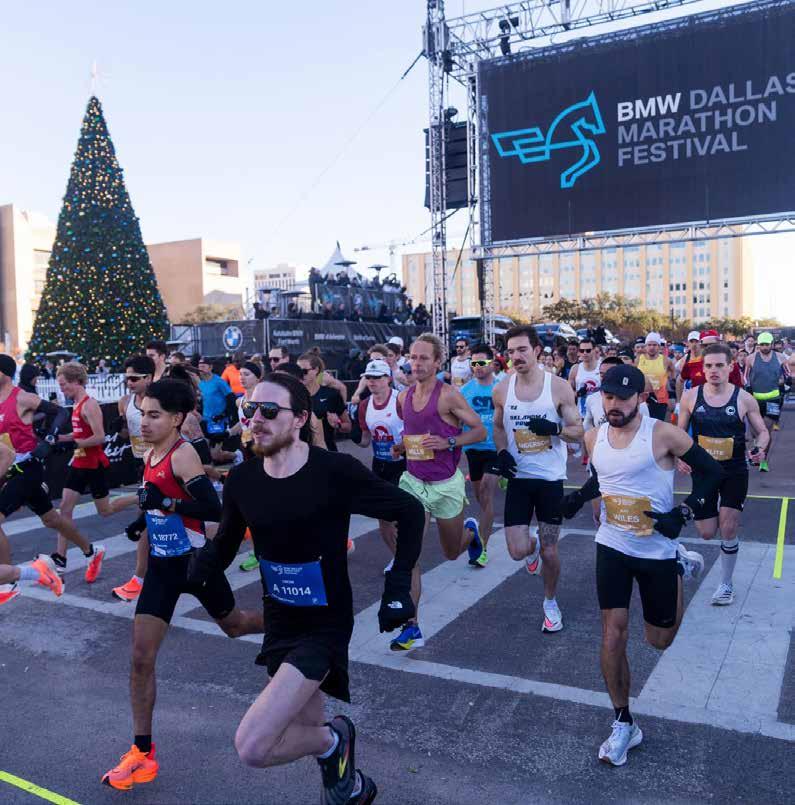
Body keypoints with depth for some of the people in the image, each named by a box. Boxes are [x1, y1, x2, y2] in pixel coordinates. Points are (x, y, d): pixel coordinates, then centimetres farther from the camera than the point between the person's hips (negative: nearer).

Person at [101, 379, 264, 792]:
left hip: (194, 560, -6)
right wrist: (145, 514, 12)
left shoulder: (184, 454, -20)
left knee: (233, 624, 18)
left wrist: (163, 501, -33)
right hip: (162, 565, 7)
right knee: (141, 658, 0)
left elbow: (213, 510, -28)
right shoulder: (151, 455, 4)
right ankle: (142, 754, 11)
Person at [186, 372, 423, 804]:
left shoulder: (335, 471, -21)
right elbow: (221, 551, 7)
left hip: (325, 624, -5)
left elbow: (409, 512, -10)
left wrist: (398, 586, -14)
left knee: (252, 748, -17)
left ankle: (333, 738, 12)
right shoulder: (241, 479, -6)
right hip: (279, 622, 6)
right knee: (306, 736, 21)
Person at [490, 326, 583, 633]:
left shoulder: (559, 387, -10)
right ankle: (533, 546, 34)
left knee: (549, 552, 5)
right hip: (518, 478, 2)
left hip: (551, 479, -2)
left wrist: (555, 428, -25)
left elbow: (578, 433, -4)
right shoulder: (502, 390, -2)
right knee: (517, 552, -5)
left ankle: (550, 603, 32)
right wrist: (501, 452, -6)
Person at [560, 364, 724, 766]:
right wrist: (580, 496, -1)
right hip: (613, 547, 3)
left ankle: (681, 567, 40)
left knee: (659, 640, 14)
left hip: (657, 550, -3)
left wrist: (683, 513, -18)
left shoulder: (663, 434, -17)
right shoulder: (594, 437, -2)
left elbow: (711, 471, -8)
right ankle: (623, 724, 16)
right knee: (613, 634, -3)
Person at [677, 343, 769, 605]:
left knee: (728, 530, -4)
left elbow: (762, 431, 2)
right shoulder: (690, 397, -5)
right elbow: (680, 432, 6)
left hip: (735, 471, -2)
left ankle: (726, 584, 16)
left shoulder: (744, 399, -8)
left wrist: (760, 448, -20)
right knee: (706, 533, 6)